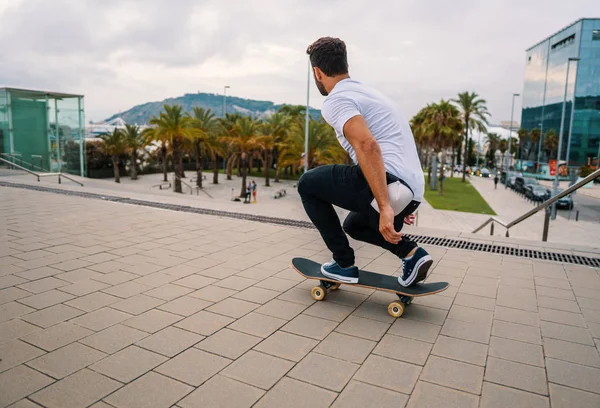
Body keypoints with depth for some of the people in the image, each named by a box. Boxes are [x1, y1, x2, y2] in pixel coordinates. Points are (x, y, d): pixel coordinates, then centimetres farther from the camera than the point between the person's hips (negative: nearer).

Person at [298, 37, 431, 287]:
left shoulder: (336, 101, -5)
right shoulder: (368, 93, 25)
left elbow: (368, 146, -24)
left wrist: (384, 207, -27)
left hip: (388, 184, -10)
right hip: (411, 191, 10)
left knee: (308, 185, 10)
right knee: (354, 225, 34)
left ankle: (344, 264, 11)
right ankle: (410, 253, 10)